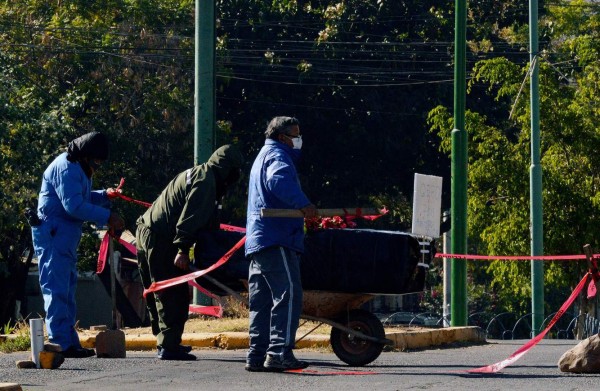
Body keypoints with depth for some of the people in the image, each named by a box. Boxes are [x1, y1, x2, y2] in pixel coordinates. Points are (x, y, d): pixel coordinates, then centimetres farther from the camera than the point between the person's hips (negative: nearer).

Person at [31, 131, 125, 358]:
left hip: (65, 237, 11)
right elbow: (74, 205, -24)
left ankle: (70, 342, 17)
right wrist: (107, 217, -22)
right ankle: (61, 343, -13)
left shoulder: (77, 168, 18)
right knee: (57, 290, -11)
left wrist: (105, 195, 8)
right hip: (53, 235, -11)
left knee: (67, 290, 13)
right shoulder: (66, 168, -16)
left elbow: (83, 199, 25)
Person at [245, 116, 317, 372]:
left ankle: (257, 355, 7)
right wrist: (302, 203, -35)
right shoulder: (276, 155, -4)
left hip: (257, 242, 11)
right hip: (276, 239, -11)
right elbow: (279, 179, -26)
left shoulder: (264, 156, 30)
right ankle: (279, 352, -23)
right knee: (288, 294, -15)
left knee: (261, 301, 8)